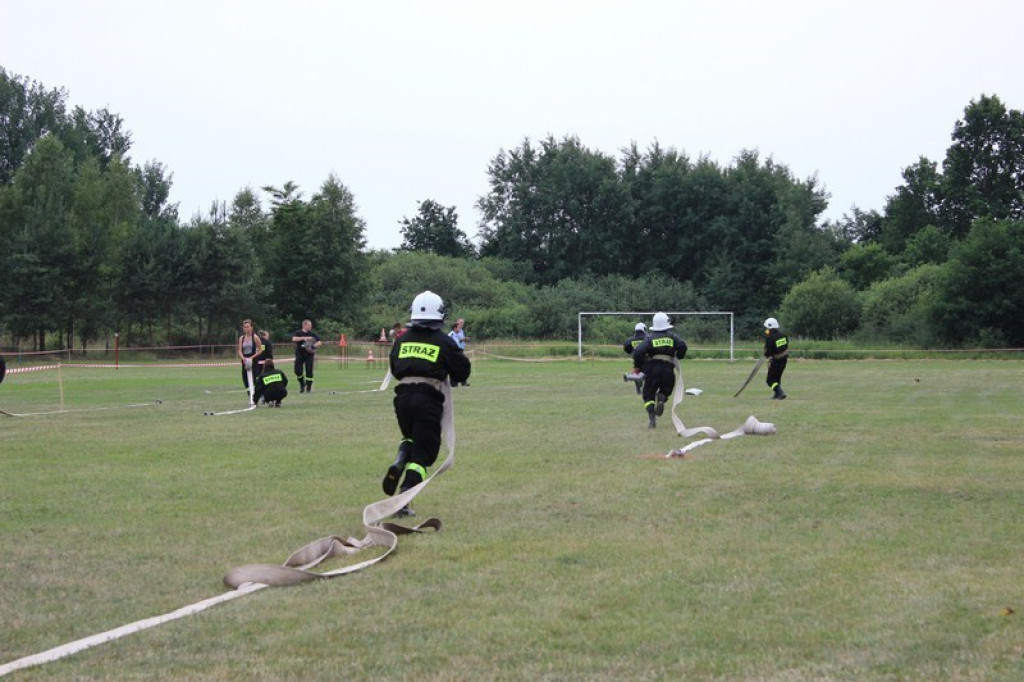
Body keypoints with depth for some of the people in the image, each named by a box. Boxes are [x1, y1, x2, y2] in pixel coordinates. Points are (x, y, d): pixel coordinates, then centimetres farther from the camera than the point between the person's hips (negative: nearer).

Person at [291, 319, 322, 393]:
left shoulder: (312, 334, 6)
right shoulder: (298, 333, 0)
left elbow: (319, 342, 6)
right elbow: (294, 339, -20)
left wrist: (314, 346, -15)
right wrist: (305, 338, -27)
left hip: (309, 355, 1)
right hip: (299, 355, -1)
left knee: (309, 371, -4)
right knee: (298, 371, -8)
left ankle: (309, 387, 8)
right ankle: (302, 384, 17)